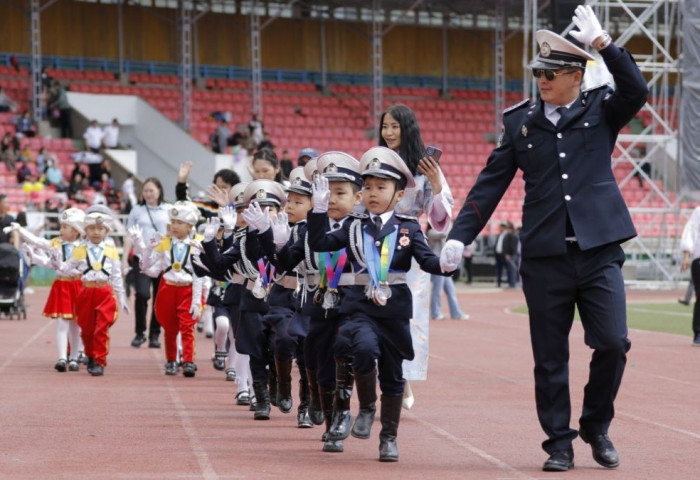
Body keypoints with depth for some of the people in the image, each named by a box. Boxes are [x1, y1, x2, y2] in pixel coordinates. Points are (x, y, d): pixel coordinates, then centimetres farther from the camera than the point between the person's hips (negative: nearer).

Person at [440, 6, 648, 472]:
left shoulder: (601, 109, 5)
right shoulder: (520, 120, 7)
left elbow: (636, 91, -16)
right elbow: (490, 183, 6)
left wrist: (603, 42, -24)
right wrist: (460, 235, -1)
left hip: (599, 250, -1)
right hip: (544, 257, 1)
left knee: (613, 343, -8)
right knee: (550, 358, 4)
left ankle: (597, 427, 15)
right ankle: (559, 443, 17)